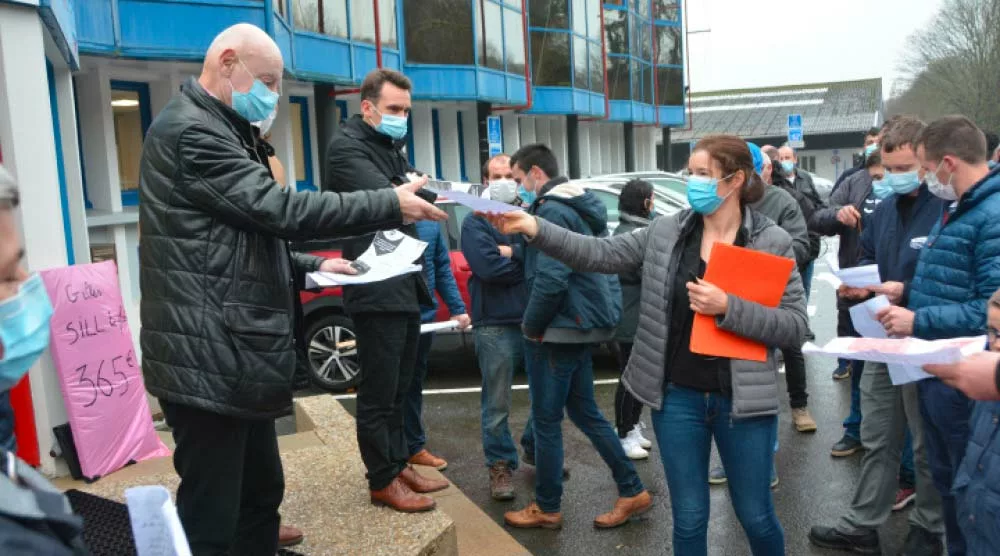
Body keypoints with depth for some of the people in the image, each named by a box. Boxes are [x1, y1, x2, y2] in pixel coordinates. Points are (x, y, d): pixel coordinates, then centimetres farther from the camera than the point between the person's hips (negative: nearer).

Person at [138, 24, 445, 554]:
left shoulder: (216, 130, 22)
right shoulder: (190, 130, -14)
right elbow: (278, 210, -21)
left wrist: (312, 266, 15)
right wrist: (391, 204, -16)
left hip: (236, 355, 11)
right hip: (210, 360, -11)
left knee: (261, 494, 19)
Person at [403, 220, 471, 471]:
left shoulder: (430, 222, 4)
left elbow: (443, 269, 9)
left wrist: (457, 308, 4)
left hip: (424, 314, 5)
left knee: (414, 383, 18)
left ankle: (414, 446, 33)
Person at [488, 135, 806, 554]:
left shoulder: (773, 243, -6)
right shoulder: (666, 232, 1)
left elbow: (795, 326, -9)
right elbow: (601, 255, -4)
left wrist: (728, 308, -22)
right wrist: (534, 229, -15)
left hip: (742, 399, -2)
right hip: (678, 397, 2)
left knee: (756, 517, 14)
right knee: (688, 519, 13)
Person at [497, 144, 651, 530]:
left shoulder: (553, 211, -16)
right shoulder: (584, 206, 15)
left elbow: (550, 280, -25)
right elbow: (599, 265, 19)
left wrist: (530, 325, -12)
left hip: (560, 329, -10)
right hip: (584, 324, 10)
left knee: (546, 420, 3)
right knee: (584, 412, 17)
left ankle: (546, 508, 16)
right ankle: (632, 492, 21)